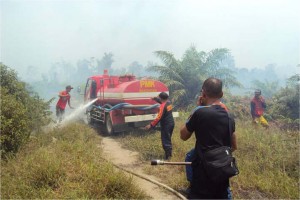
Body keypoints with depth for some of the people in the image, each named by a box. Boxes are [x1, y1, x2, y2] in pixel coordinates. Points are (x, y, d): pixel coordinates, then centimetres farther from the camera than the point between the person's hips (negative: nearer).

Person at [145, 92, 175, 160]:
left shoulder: (163, 106, -20)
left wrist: (151, 125, -27)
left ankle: (168, 156, 4)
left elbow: (159, 117, -27)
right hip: (171, 123, 9)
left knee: (165, 140, 0)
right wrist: (155, 98, 42)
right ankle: (169, 154, 30)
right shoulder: (169, 102, 6)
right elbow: (163, 102, 32)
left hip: (166, 125, -9)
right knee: (168, 139, 21)